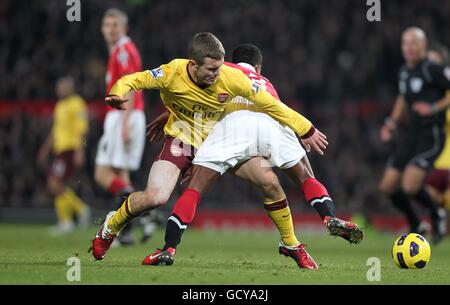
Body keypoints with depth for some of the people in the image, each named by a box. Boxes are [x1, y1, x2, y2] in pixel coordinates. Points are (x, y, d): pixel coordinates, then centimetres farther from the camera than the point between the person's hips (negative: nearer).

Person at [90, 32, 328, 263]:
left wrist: (306, 130, -4)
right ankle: (111, 226, 7)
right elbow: (133, 80, -15)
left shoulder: (232, 79, -23)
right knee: (155, 197, -22)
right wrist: (118, 94, -40)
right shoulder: (173, 73, -25)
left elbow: (270, 104, -11)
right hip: (181, 141, -4)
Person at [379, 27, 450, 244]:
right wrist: (392, 123, 18)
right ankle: (416, 226, 24)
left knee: (410, 187, -19)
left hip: (430, 137, -8)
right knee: (388, 186, 3)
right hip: (409, 136, 8)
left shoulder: (432, 70, -13)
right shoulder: (405, 72, 12)